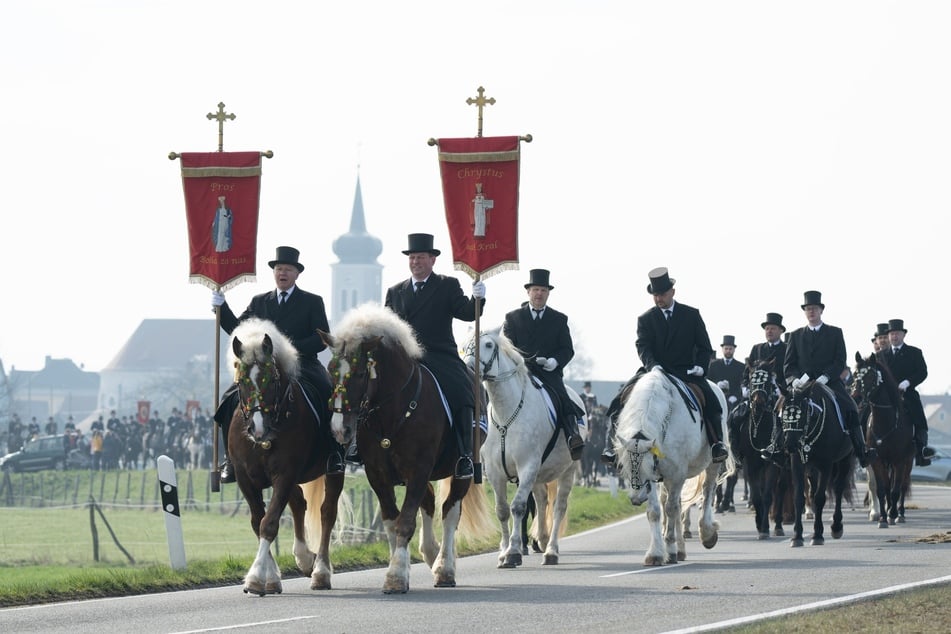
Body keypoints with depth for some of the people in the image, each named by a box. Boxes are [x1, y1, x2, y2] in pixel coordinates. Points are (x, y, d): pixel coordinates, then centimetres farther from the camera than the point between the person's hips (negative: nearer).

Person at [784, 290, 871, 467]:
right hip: (803, 385, 2)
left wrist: (825, 377, -14)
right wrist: (794, 379, -9)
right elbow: (789, 364, 12)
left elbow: (840, 362, 2)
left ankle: (861, 452, -21)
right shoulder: (796, 336, 18)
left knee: (850, 410, -24)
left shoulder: (835, 333, 12)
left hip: (830, 384, -2)